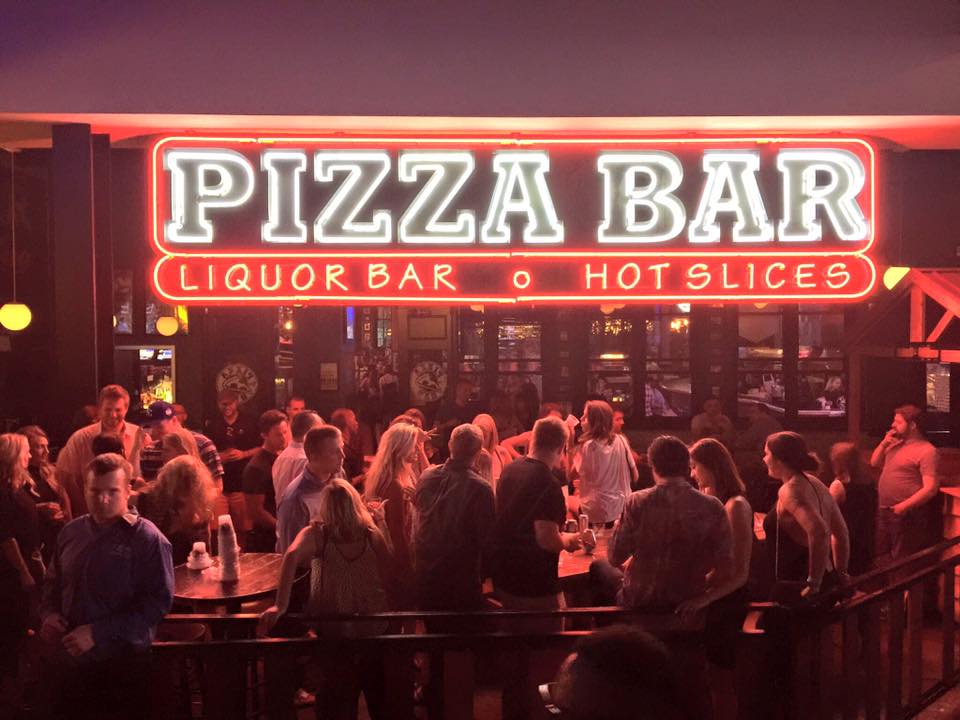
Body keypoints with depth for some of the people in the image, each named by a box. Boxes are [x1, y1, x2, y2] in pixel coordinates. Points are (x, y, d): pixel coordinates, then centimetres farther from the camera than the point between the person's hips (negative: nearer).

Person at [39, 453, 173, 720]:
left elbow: (159, 601, -17)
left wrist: (98, 633, -21)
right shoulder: (72, 532, 5)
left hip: (121, 665, -5)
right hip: (64, 660, 5)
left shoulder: (147, 538, -12)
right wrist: (48, 613, -2)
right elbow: (52, 582, 19)